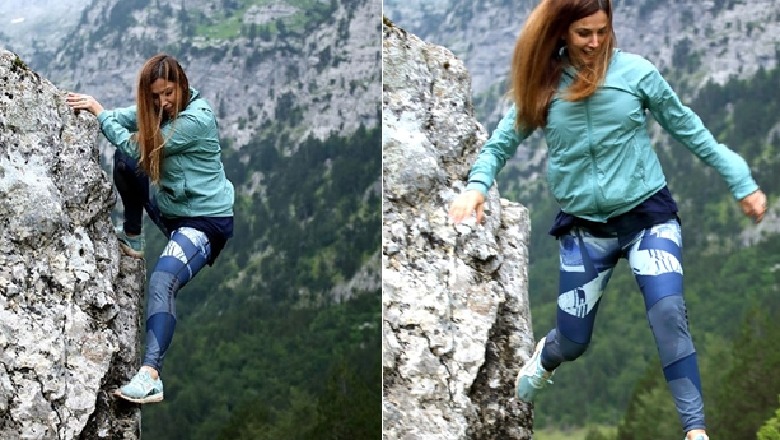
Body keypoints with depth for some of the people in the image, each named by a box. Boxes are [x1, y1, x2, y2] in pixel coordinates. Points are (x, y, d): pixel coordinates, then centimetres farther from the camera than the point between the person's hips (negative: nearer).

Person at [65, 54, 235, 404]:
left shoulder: (196, 120, -23)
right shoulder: (160, 109, 3)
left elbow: (135, 146, -21)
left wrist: (98, 111, -12)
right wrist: (89, 106, -19)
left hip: (205, 221, -9)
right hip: (170, 210, 9)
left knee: (162, 281, -32)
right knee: (124, 160, 6)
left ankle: (150, 376, -44)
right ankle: (132, 238, 21)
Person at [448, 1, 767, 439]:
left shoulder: (635, 71, -8)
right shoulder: (542, 84, -3)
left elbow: (689, 130, 0)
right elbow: (501, 144, 5)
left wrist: (741, 183, 2)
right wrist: (477, 185, -15)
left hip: (648, 214, -1)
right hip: (584, 227, 2)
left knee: (669, 313, -23)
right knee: (573, 341, 9)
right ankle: (545, 358, 48)